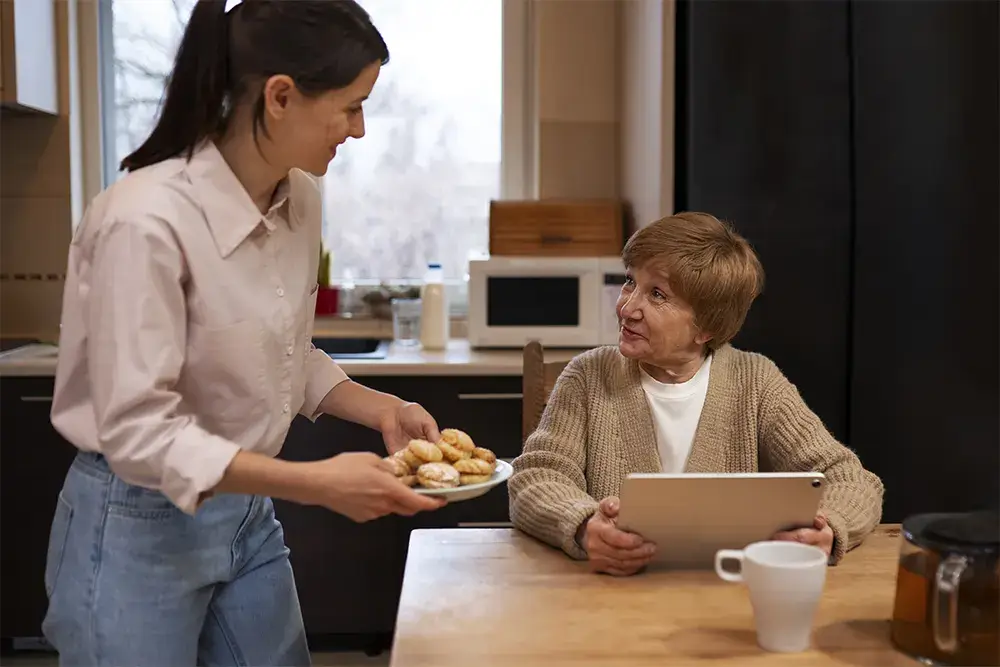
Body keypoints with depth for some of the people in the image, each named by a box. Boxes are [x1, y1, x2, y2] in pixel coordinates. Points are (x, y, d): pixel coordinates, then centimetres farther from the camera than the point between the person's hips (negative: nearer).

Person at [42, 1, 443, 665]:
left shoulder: (300, 200, -4)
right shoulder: (148, 221, -26)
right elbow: (138, 431, -26)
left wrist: (380, 408, -4)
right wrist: (316, 482, -32)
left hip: (248, 514, 7)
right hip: (139, 529, -7)